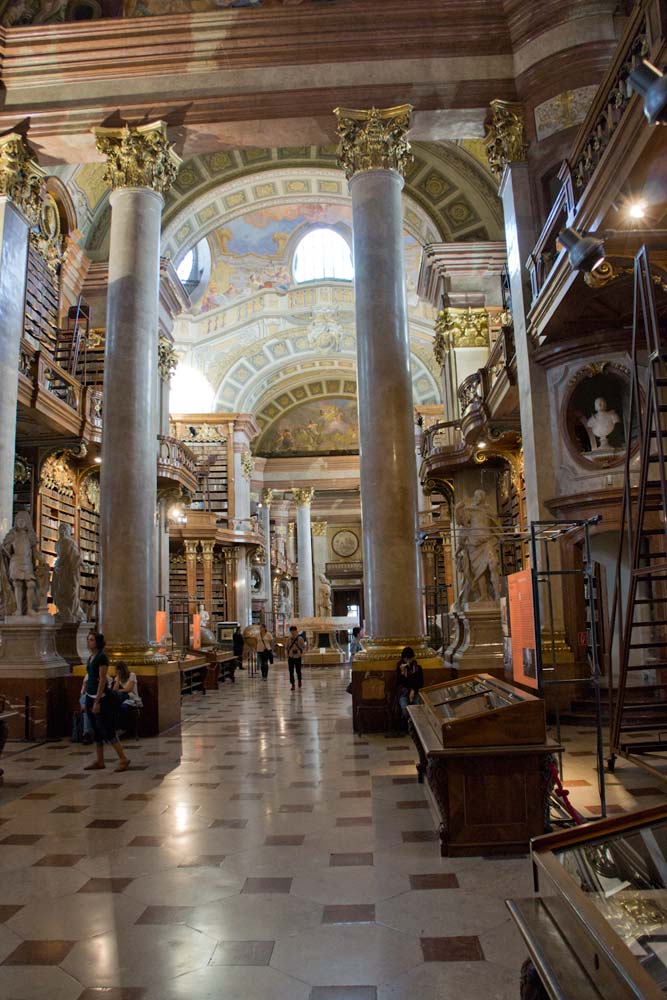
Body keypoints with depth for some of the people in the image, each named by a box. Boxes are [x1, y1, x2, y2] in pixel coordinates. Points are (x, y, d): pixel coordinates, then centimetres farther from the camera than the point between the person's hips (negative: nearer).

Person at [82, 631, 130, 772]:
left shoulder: (102, 657, -14)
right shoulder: (90, 657, 12)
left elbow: (102, 681, -18)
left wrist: (97, 702, -20)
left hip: (101, 697, -9)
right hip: (90, 696, 9)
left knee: (106, 730, -7)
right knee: (96, 730, 12)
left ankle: (123, 759, 0)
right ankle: (99, 762, 19)